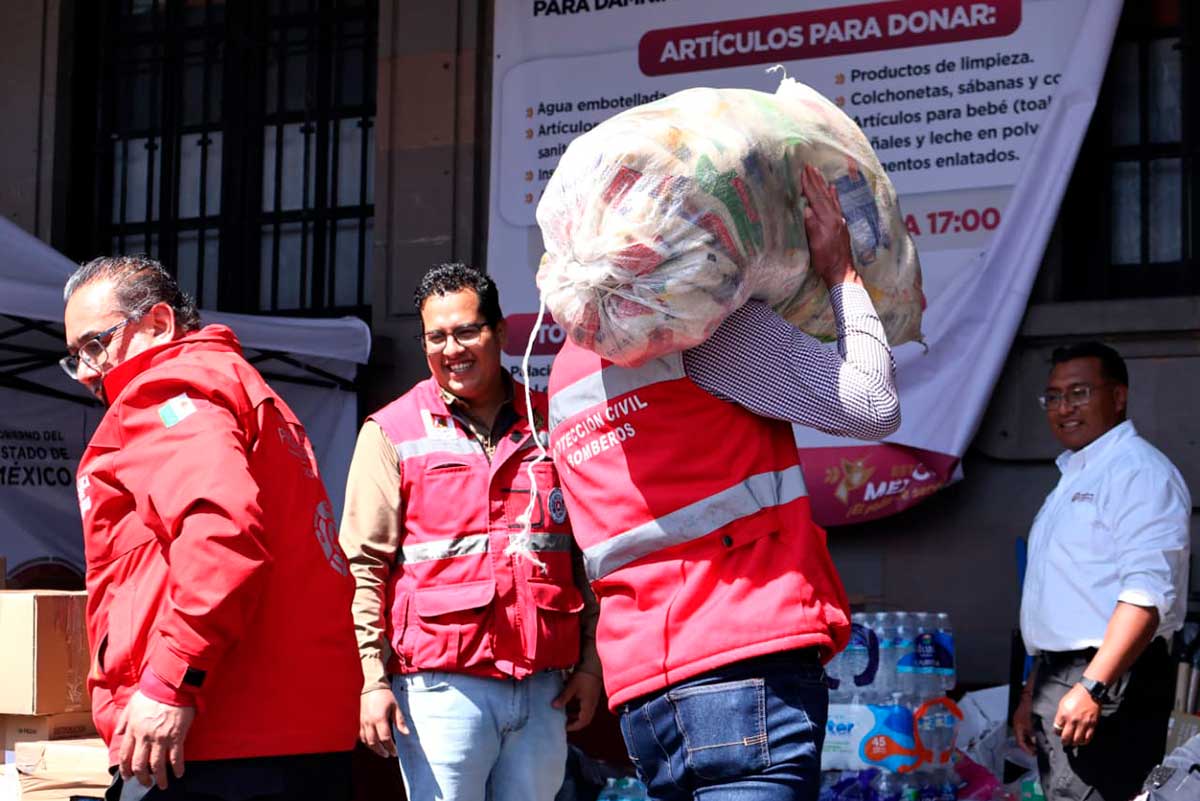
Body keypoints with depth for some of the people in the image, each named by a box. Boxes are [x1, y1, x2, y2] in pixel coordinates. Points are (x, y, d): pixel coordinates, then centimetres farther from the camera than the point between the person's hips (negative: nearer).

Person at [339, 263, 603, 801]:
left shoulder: (549, 425, 11)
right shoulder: (392, 434, 3)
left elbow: (584, 553, 16)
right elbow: (364, 567, 0)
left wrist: (590, 658, 10)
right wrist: (374, 680, -7)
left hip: (544, 686, 3)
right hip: (442, 684, -3)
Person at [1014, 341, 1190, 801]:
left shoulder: (1138, 470, -10)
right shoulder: (1074, 479, 20)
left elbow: (1148, 594, -20)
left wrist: (1093, 686, -27)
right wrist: (1033, 693, 23)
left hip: (1108, 680, -10)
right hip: (1059, 678, 10)